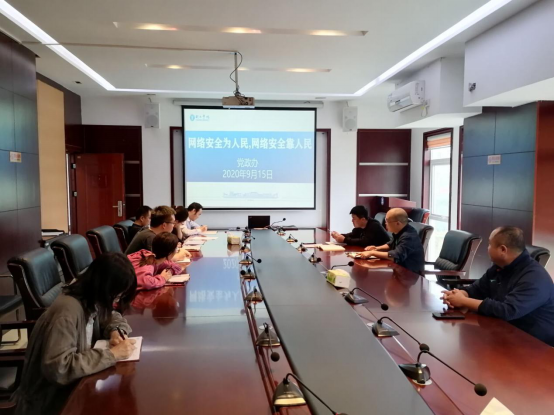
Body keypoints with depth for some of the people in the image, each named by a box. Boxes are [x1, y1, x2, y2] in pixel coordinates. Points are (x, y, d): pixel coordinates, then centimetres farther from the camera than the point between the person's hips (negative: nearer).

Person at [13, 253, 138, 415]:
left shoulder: (92, 301, -4)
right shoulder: (67, 312, -28)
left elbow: (112, 317, 13)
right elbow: (58, 368, -34)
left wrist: (115, 332, -9)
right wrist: (112, 354, -30)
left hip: (74, 384, 7)